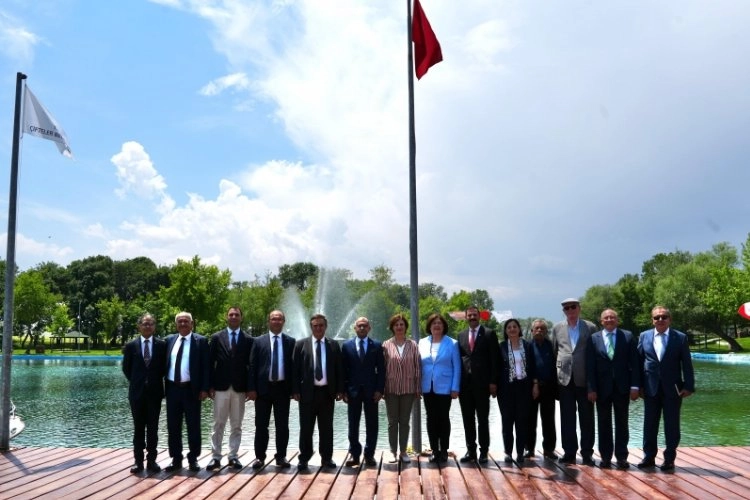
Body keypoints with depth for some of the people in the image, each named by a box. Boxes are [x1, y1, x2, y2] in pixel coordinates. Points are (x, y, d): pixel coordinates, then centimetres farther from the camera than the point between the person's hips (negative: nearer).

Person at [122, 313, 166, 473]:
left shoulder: (161, 345, 0)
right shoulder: (131, 345, 1)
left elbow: (164, 366, 8)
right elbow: (126, 368, 8)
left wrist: (155, 381, 4)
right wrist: (135, 381, 5)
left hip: (154, 392, 0)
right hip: (137, 391, 0)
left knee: (153, 427, 5)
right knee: (138, 428, 6)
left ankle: (151, 460, 12)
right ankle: (138, 460, 12)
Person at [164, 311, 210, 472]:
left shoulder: (200, 341, -2)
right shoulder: (169, 340, 10)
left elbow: (206, 366, -5)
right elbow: (165, 363, 12)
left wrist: (204, 388, -11)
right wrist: (163, 386, 5)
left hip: (191, 389, -4)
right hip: (172, 388, 4)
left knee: (193, 426, 4)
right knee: (173, 426, 9)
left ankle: (193, 459, 14)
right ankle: (176, 459, 19)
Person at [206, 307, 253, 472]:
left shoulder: (248, 340, 4)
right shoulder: (216, 337, 4)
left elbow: (250, 365, 4)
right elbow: (211, 363, 3)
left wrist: (249, 387, -2)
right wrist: (210, 386, -3)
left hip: (239, 388, 1)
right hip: (221, 387, 0)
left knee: (236, 425, 7)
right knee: (218, 424, 3)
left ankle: (233, 456, 14)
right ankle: (216, 457, 9)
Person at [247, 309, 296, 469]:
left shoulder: (290, 342, 5)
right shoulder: (259, 341, 5)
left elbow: (293, 365, 3)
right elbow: (252, 366, 2)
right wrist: (251, 388, -5)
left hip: (283, 388, 0)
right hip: (263, 387, 0)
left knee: (282, 425, 6)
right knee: (261, 425, 6)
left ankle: (281, 456, 16)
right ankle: (259, 456, 16)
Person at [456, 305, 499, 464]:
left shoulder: (489, 334, 0)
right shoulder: (461, 335, 11)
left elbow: (494, 359, -3)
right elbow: (459, 359, 11)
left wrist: (493, 382, -9)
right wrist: (457, 383, 5)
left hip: (482, 383, -4)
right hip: (465, 384, 4)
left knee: (483, 419, 3)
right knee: (468, 419, 8)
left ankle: (483, 451, 11)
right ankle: (470, 450, 16)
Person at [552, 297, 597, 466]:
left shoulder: (590, 327, 3)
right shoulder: (557, 328, 9)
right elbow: (554, 352, 11)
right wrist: (555, 375, 4)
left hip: (584, 378, -2)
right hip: (565, 378, 2)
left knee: (586, 418, 4)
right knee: (567, 418, 6)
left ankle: (587, 453, 11)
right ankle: (569, 452, 14)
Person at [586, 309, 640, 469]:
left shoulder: (627, 336, 2)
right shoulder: (593, 339, 2)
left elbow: (634, 362, 0)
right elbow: (590, 366, 0)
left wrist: (635, 386, -7)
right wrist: (591, 388, -6)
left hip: (622, 387, 0)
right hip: (602, 388, 0)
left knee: (622, 423, 7)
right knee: (604, 424, 6)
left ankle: (621, 457, 15)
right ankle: (605, 457, 15)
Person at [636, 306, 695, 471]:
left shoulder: (680, 338, -1)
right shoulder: (644, 336, 5)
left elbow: (687, 364, -2)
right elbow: (639, 361, 5)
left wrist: (689, 386, -8)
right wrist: (638, 385, 1)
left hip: (672, 388, -2)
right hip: (651, 388, 2)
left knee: (672, 425, 6)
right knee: (650, 424, 8)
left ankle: (669, 459, 16)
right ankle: (649, 456, 19)